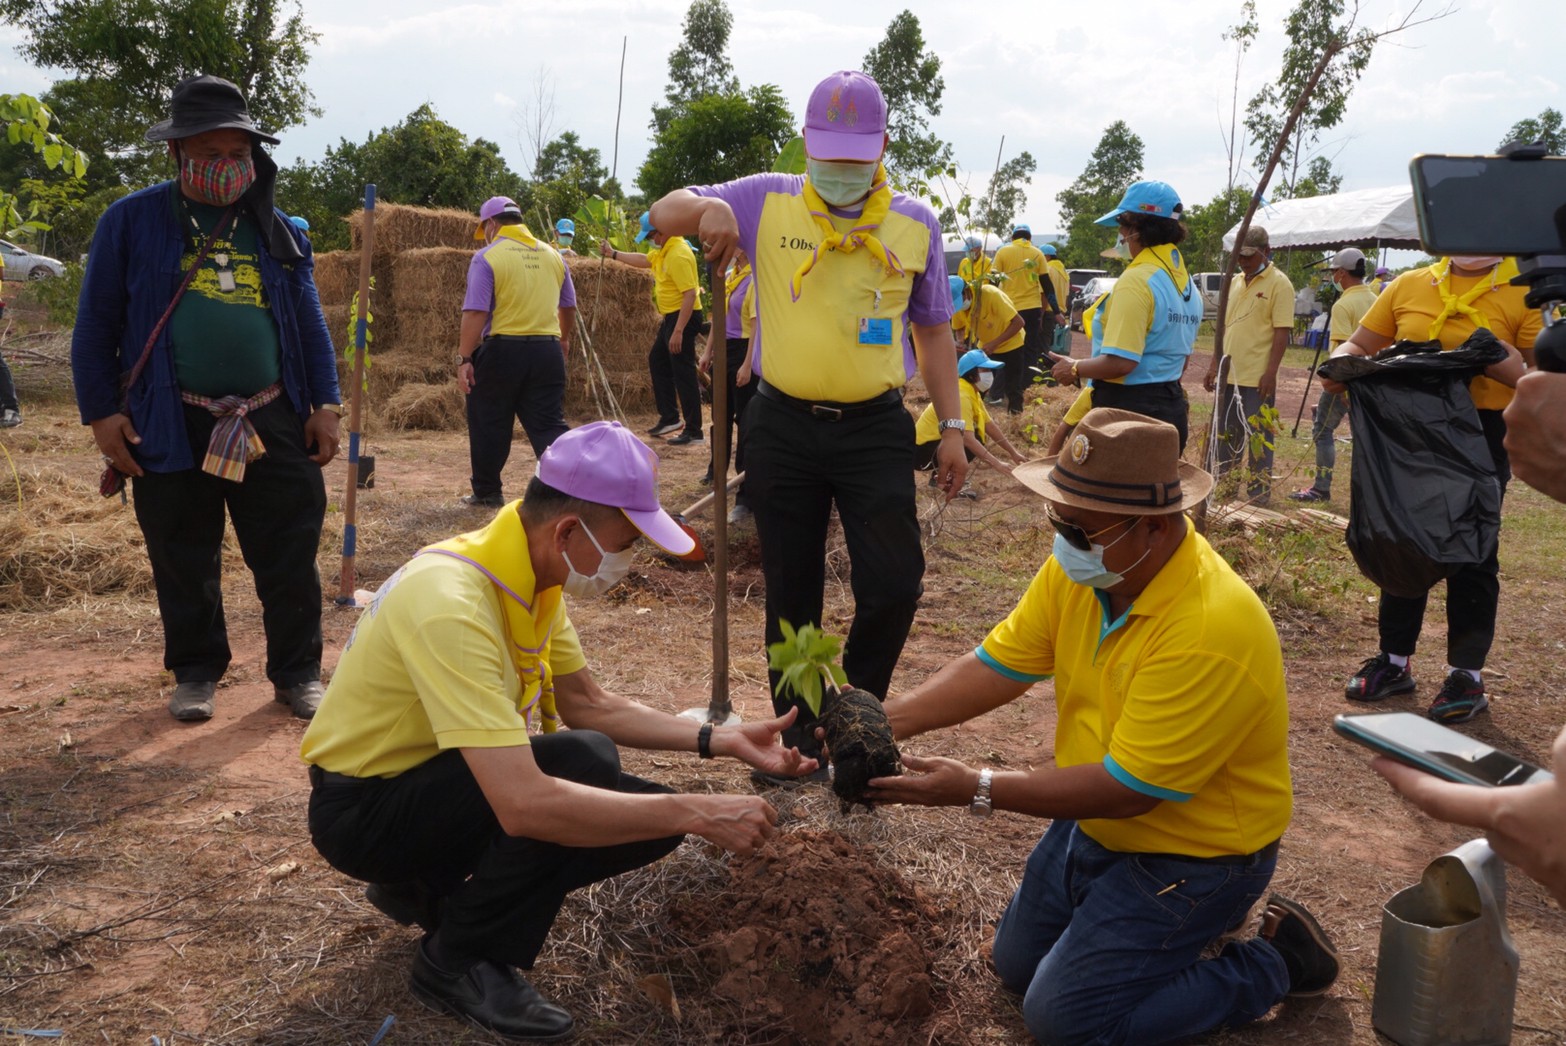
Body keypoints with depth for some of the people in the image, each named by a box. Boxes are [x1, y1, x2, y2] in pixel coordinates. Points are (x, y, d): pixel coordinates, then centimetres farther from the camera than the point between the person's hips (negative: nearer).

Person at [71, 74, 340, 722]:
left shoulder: (276, 229, 10)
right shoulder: (131, 221, 2)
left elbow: (311, 322, 12)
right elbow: (96, 325, 3)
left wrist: (326, 404, 4)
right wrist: (101, 412, -3)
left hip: (273, 422, 2)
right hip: (169, 425, -1)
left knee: (290, 556, 3)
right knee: (183, 561, 9)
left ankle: (297, 673, 16)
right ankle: (196, 673, 26)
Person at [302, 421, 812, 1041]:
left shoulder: (531, 572, -5)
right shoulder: (452, 605, -33)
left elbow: (589, 706, 6)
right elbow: (525, 804, -40)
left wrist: (723, 742, -3)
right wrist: (697, 813, -34)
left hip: (442, 779, 8)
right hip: (364, 808, -8)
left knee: (651, 819, -4)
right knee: (585, 765, -30)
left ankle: (430, 885, 12)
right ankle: (458, 962, -8)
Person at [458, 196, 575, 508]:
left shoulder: (487, 257, -5)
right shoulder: (553, 255, 11)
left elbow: (475, 313, -14)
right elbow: (568, 307, 21)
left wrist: (464, 358, -11)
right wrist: (563, 339, 39)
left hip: (501, 349, -4)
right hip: (547, 350, 4)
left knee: (489, 426, 11)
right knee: (549, 425, 5)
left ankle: (487, 493, 22)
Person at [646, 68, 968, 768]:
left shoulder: (915, 223, 6)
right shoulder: (766, 202, 3)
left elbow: (933, 331, 12)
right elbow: (664, 215, 3)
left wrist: (951, 427, 8)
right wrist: (708, 207, -21)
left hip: (876, 428, 0)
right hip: (783, 427, 0)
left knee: (894, 585, -7)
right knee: (792, 593, 9)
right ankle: (801, 739, 25)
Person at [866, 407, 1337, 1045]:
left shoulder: (1211, 630, -35)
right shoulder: (1081, 567, -12)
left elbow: (1126, 789, -31)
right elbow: (998, 667, -8)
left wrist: (977, 789, -31)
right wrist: (889, 720, -23)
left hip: (1192, 851, -8)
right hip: (1099, 821, 8)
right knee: (1016, 966, 17)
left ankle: (1273, 962, 8)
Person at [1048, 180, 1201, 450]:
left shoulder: (1136, 281, -17)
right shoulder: (1186, 283, 12)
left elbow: (1120, 362, -24)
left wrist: (1075, 369, -8)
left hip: (1128, 408, -9)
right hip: (1172, 408, 9)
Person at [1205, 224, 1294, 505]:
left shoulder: (1279, 284, -8)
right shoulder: (1235, 282, 14)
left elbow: (1282, 332, -13)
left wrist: (1271, 372, -19)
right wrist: (1215, 364, 14)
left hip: (1258, 377, -7)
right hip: (1230, 374, 7)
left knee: (1258, 438, 0)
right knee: (1225, 434, 15)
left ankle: (1259, 491, 10)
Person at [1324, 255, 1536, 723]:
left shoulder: (1523, 294, -4)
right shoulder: (1409, 285, 6)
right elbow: (1359, 345, 9)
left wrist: (1504, 364, -25)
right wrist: (1340, 366, -12)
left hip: (1482, 435, -3)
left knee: (1471, 554, 4)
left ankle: (1467, 675, 17)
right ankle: (1394, 660, 26)